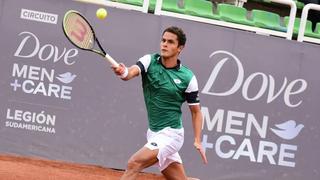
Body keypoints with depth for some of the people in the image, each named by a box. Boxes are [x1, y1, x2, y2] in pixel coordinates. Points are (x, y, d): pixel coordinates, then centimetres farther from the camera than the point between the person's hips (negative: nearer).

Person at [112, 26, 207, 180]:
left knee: (133, 164, -20)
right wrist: (123, 72, -48)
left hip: (170, 134, -4)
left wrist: (197, 141, -9)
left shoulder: (188, 77, -8)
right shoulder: (150, 61, -3)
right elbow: (132, 72, -24)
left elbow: (195, 111, 1)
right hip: (153, 133, 4)